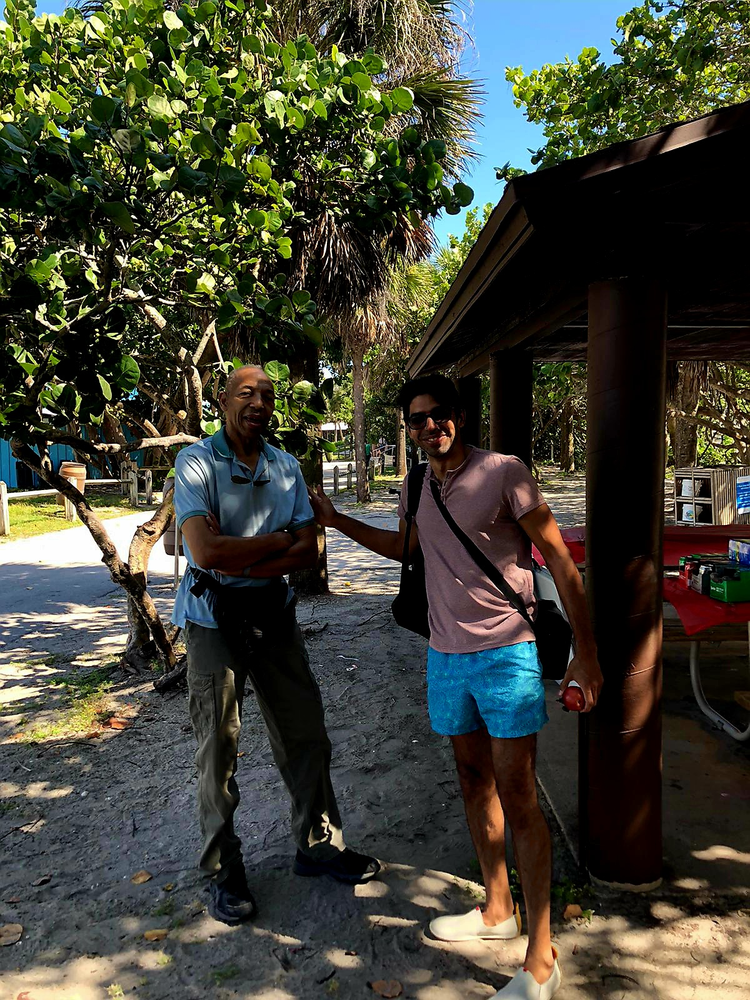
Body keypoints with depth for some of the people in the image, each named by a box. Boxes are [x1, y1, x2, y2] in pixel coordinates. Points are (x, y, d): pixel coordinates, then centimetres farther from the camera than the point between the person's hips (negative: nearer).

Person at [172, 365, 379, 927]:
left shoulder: (287, 468, 7)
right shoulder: (197, 463, -8)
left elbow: (309, 552, -1)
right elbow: (206, 551, -22)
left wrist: (243, 564, -16)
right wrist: (283, 539, -11)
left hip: (275, 614, 5)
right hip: (215, 620, -4)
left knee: (307, 736, 11)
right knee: (219, 749, 6)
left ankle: (319, 845, 31)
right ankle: (224, 871, 25)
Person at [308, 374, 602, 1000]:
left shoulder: (503, 473, -11)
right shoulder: (415, 491, 8)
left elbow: (559, 558, -10)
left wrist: (585, 652, -13)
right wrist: (335, 519, 24)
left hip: (506, 654, -6)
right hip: (446, 656, 6)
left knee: (517, 795, -3)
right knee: (474, 781, 16)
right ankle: (497, 911, 35)